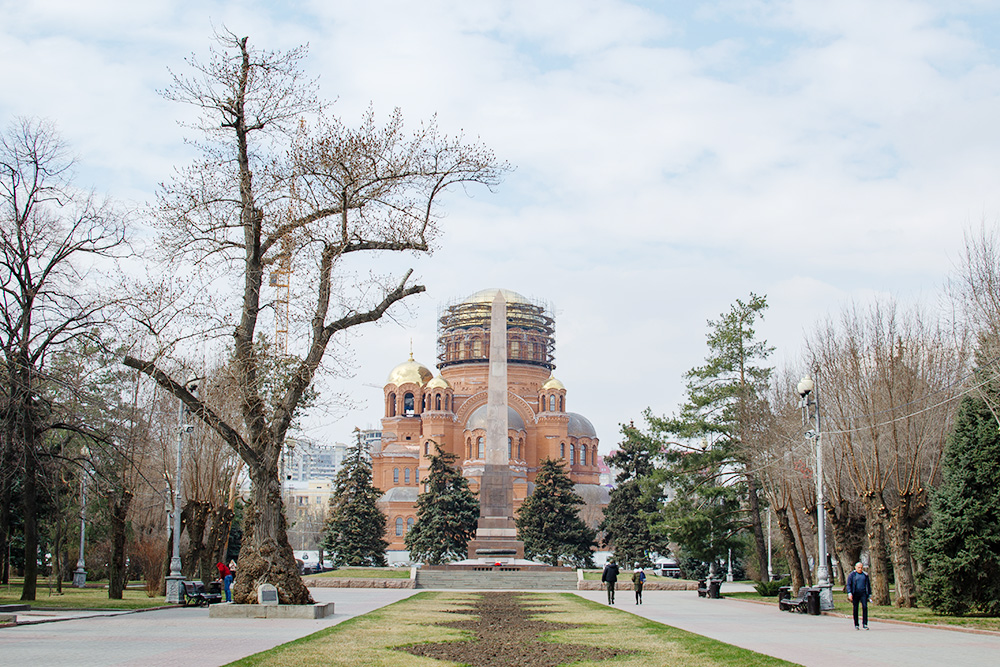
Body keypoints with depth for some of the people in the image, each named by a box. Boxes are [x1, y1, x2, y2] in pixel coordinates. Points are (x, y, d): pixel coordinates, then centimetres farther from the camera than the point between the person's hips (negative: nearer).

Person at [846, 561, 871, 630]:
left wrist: (869, 594, 15)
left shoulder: (865, 575, 12)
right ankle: (856, 625, 8)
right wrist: (849, 593, -13)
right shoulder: (851, 575, 4)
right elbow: (848, 585, 0)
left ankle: (865, 624, -12)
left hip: (863, 593, 1)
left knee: (865, 607, -14)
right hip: (855, 593, -1)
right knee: (855, 608, 0)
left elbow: (868, 585, 19)